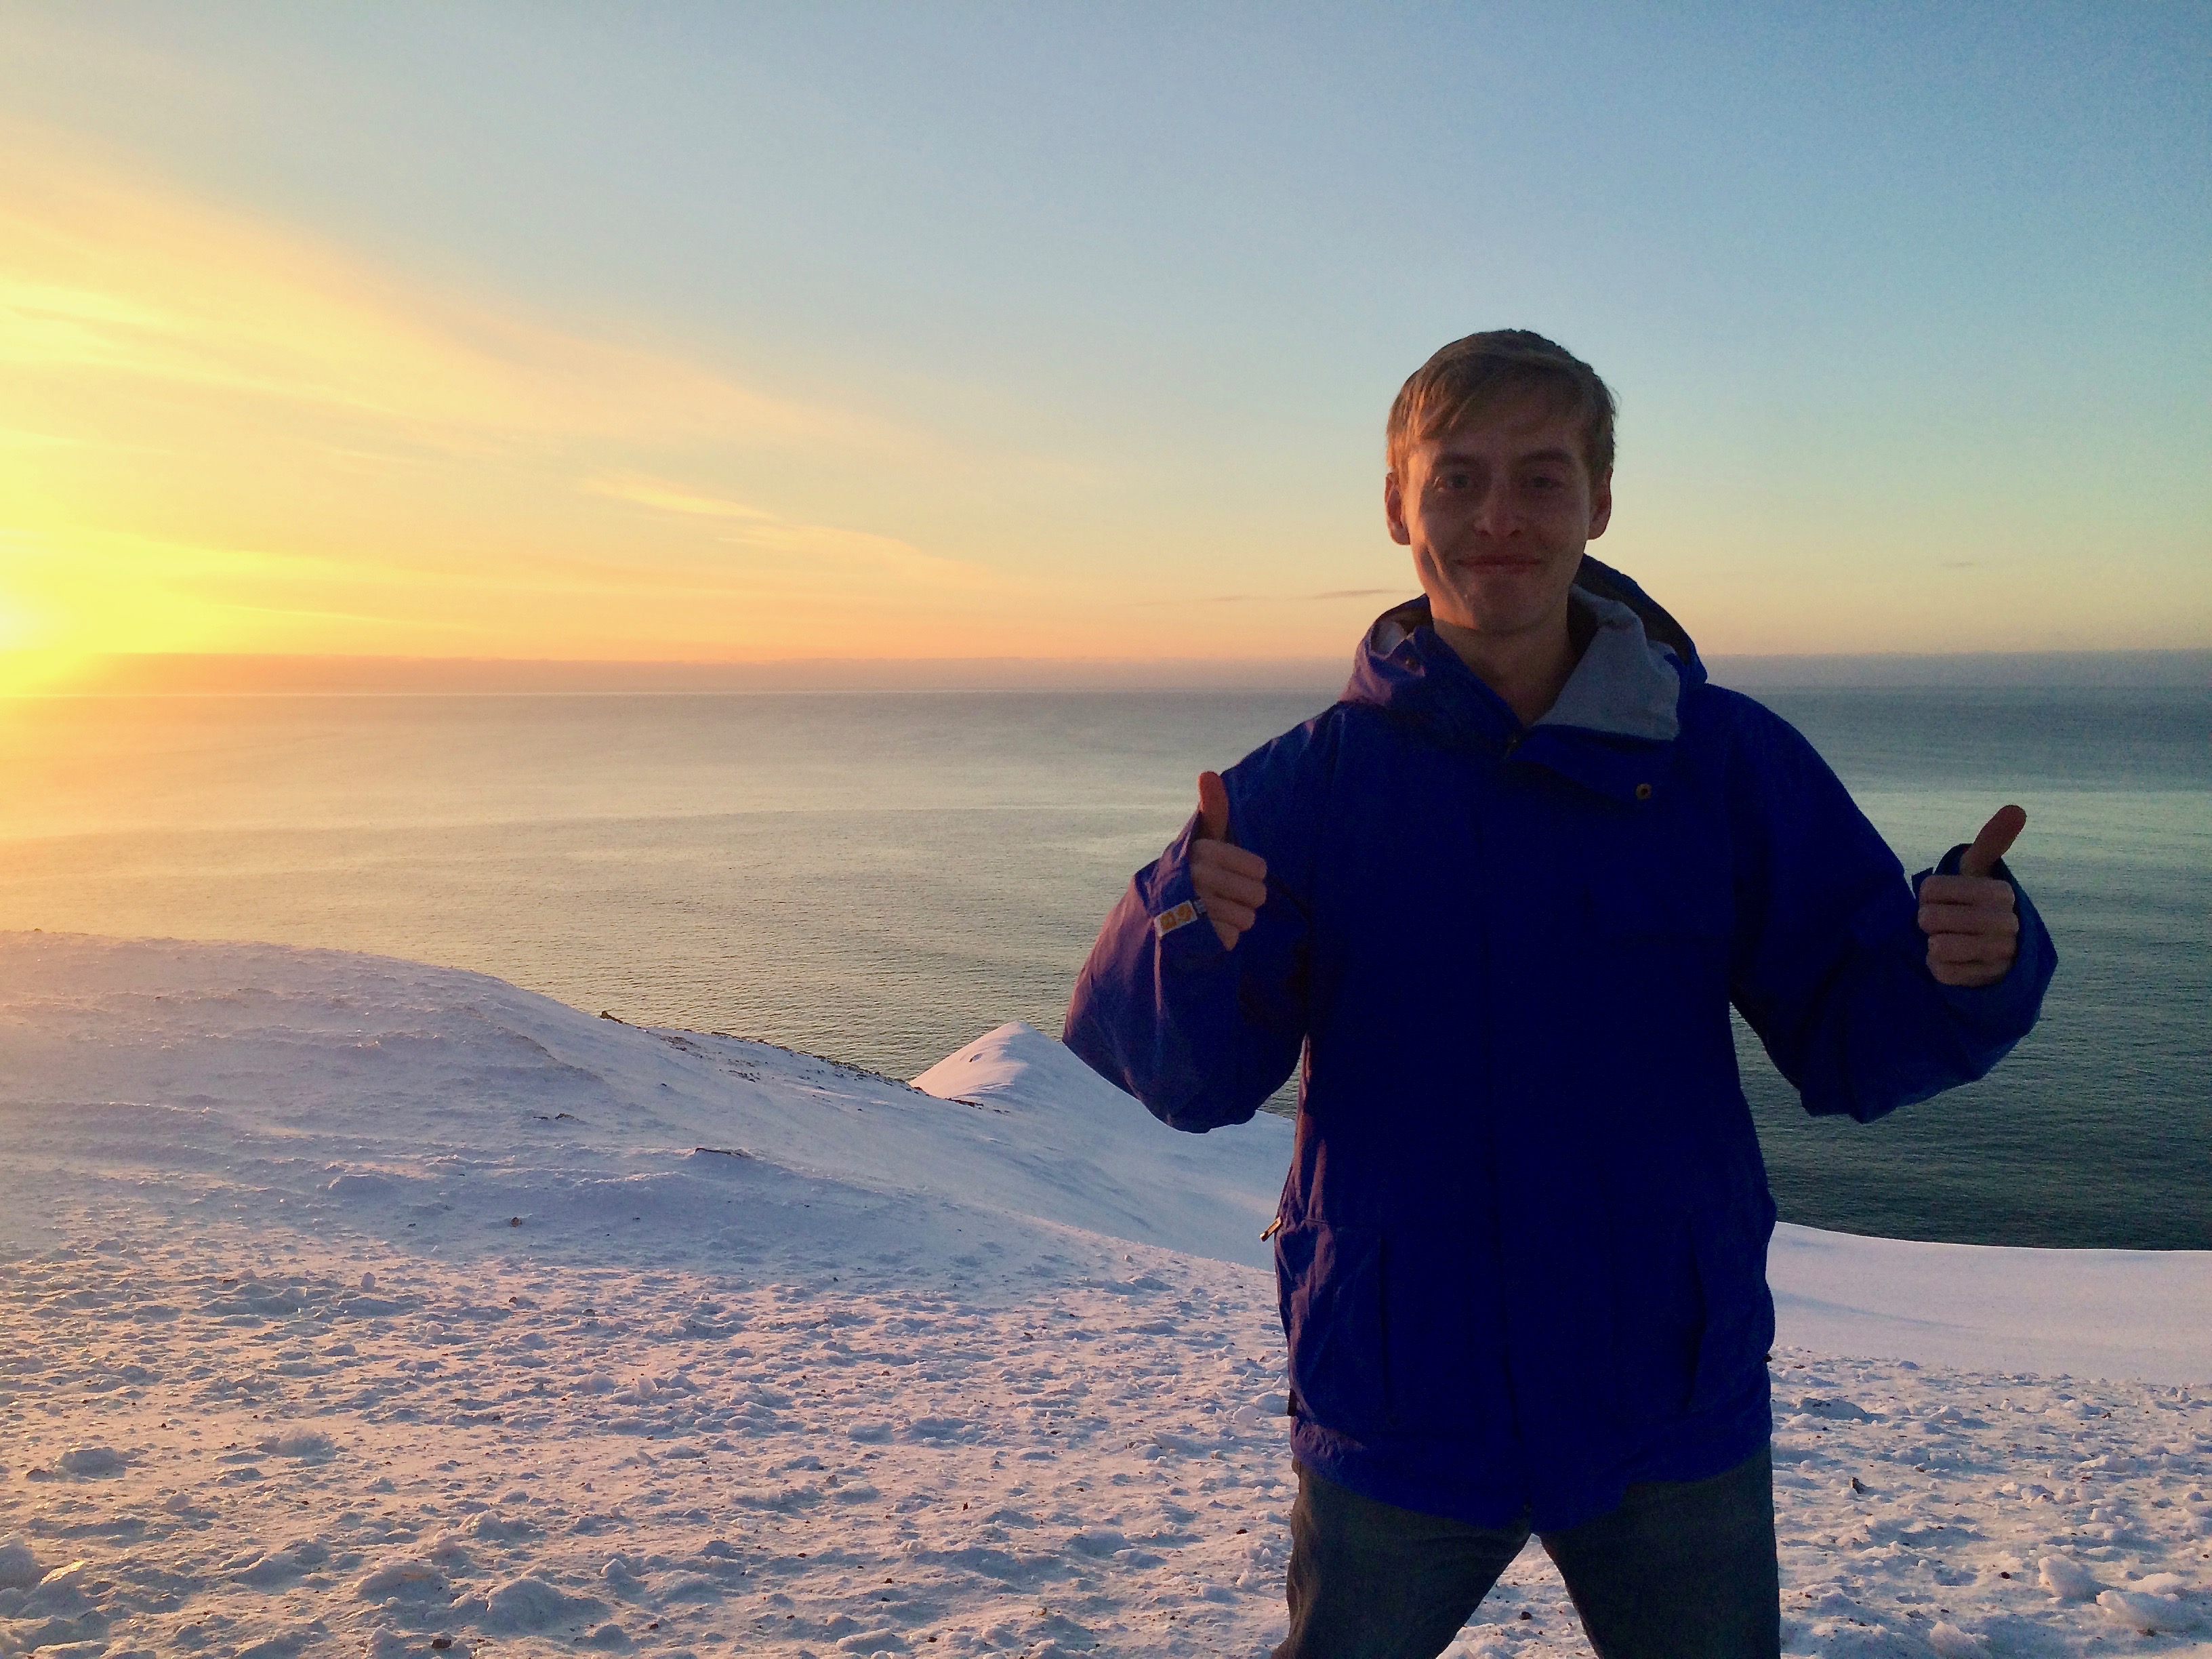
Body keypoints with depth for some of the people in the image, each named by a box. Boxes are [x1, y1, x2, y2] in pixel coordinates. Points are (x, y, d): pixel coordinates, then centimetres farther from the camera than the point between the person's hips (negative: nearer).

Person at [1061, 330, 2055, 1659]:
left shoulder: (1735, 761, -5)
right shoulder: (1308, 783, -8)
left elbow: (1850, 1040, -3)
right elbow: (1190, 1079, -13)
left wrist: (1973, 965, -24)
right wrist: (1191, 938, -34)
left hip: (1676, 1408, 1)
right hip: (1400, 1417, -1)